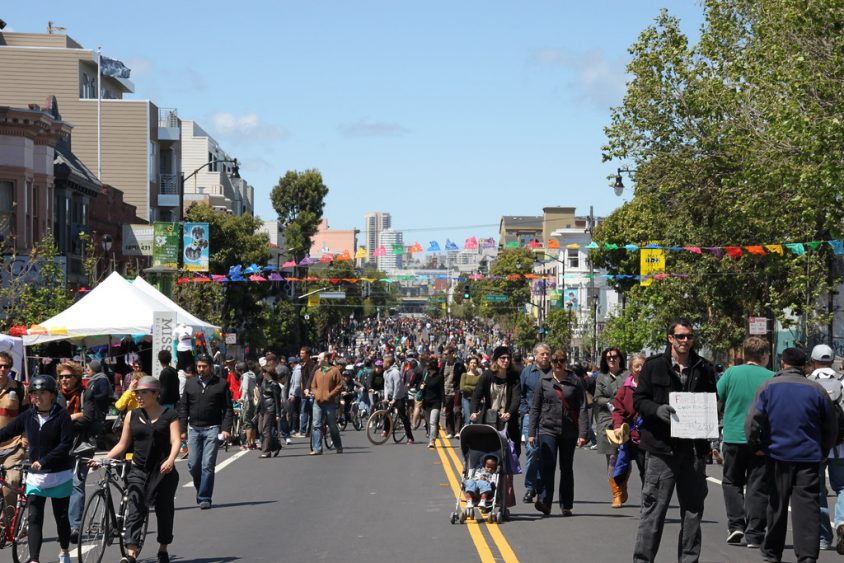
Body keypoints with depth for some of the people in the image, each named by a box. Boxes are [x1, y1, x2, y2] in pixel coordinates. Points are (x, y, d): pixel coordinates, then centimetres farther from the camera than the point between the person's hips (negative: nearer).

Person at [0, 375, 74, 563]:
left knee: (61, 516, 11)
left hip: (59, 475, -3)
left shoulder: (62, 415, -11)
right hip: (35, 476, 3)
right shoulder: (28, 416, 2)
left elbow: (66, 444, -17)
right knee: (34, 519, -6)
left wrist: (44, 461, -25)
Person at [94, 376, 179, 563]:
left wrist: (170, 460, -30)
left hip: (163, 471, -2)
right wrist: (103, 460, 0)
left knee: (164, 511, 9)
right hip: (138, 470, 2)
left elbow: (175, 440, -11)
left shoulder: (169, 415, 0)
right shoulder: (132, 415, 10)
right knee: (135, 510, -12)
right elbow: (123, 444, 12)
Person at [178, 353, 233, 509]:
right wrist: (183, 430, 5)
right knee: (193, 465, 2)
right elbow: (183, 407, 12)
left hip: (212, 429, -3)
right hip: (194, 429, 3)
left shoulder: (221, 384, 2)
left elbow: (228, 409, 1)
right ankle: (201, 491, 22)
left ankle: (205, 498, -3)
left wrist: (226, 429, -9)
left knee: (208, 465, -7)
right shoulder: (190, 383, 10)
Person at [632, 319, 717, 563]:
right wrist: (657, 410, -18)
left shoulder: (704, 368, 10)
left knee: (693, 506, 8)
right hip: (661, 444, -3)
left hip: (694, 446, 3)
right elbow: (639, 399, 2)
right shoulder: (654, 366, 2)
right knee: (654, 506, -3)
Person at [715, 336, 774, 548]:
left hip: (733, 437, 1)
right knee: (757, 487, 6)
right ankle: (754, 534, 4)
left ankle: (736, 524, 6)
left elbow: (714, 401, -1)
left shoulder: (731, 373, -3)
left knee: (732, 483, 18)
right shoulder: (772, 378, -5)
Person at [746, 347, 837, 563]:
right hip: (809, 457, 0)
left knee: (777, 505, 13)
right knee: (807, 505, -3)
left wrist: (755, 446, 8)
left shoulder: (768, 387, -1)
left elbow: (752, 423, -6)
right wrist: (822, 452, 20)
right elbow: (831, 427, 8)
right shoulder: (816, 389, 2)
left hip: (778, 455, 1)